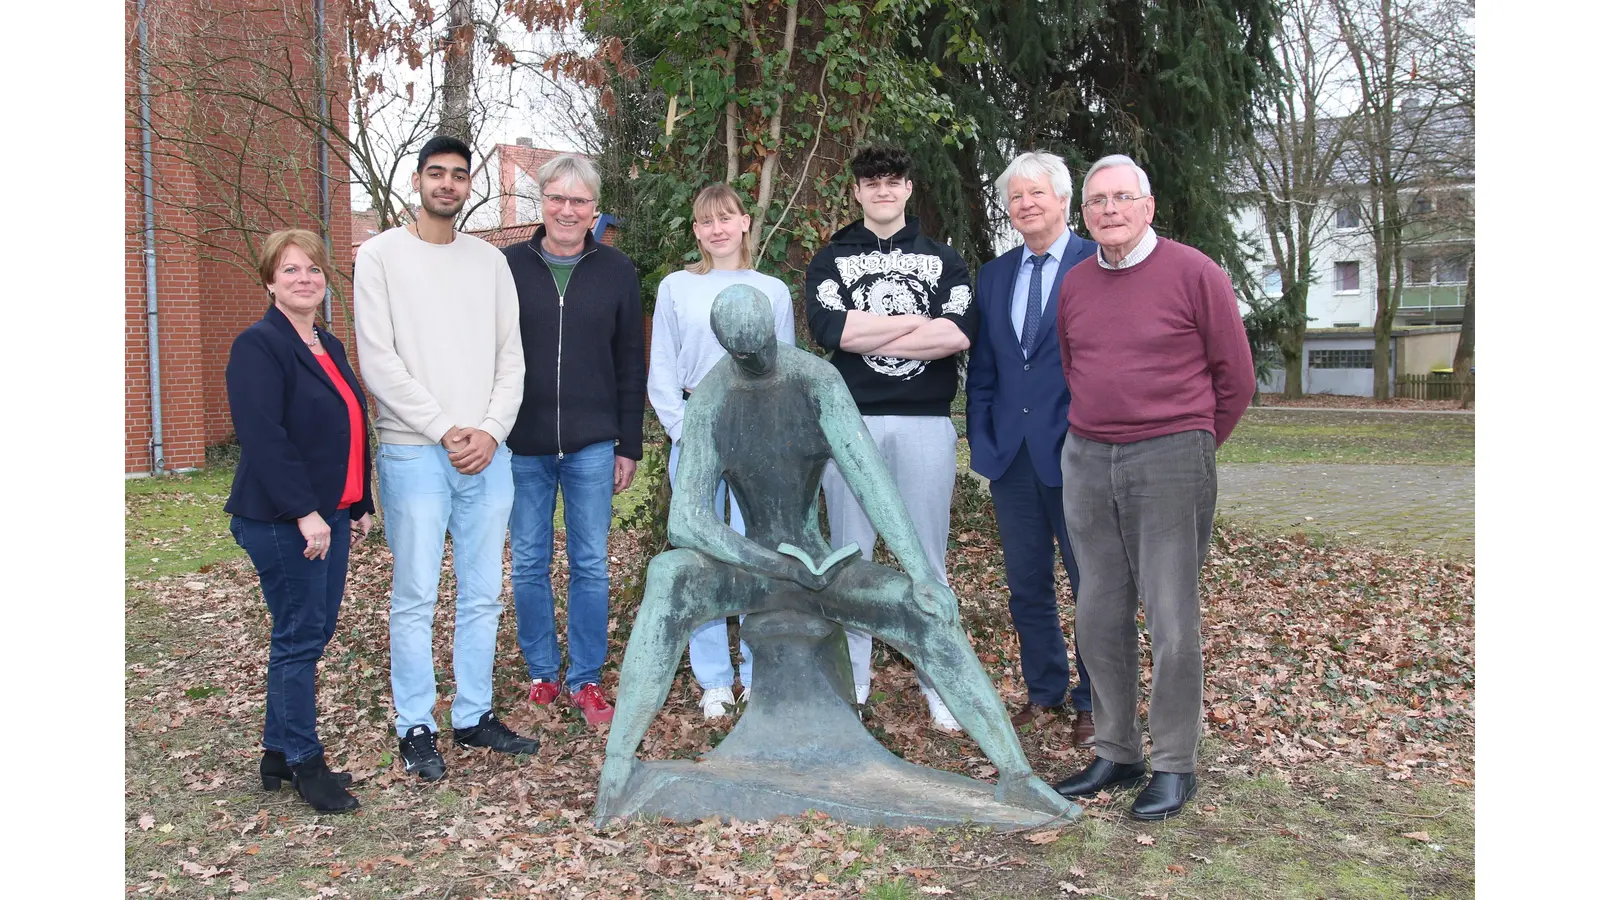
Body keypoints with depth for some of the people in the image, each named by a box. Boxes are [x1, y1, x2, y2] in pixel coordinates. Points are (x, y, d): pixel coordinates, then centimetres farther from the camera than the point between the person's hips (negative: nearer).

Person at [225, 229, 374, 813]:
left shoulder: (329, 347, 15)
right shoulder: (258, 346, -11)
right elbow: (263, 437, -20)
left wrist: (360, 504, 18)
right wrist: (303, 512, -24)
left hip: (329, 514, 9)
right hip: (280, 520, -8)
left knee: (313, 633, 12)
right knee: (299, 638, -2)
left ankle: (279, 755, 24)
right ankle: (304, 762, 11)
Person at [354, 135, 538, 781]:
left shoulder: (490, 260, 13)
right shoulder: (382, 255, 1)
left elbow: (510, 356, 9)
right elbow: (378, 361, -7)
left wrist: (491, 431, -6)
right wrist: (446, 431, -12)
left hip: (488, 453, 4)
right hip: (414, 453, -4)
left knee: (482, 595, 9)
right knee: (416, 598, 1)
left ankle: (475, 716, 22)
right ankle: (416, 729, 13)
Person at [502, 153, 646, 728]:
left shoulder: (616, 271, 4)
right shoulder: (507, 267, 2)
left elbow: (630, 365, 5)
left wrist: (629, 445, 3)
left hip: (592, 445, 0)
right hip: (522, 447, 0)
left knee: (591, 566, 5)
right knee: (529, 565, 9)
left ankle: (585, 680, 18)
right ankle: (542, 673, 24)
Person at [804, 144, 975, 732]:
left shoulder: (942, 260, 12)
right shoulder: (831, 261, 11)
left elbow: (960, 333, -7)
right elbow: (830, 328, -9)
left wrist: (869, 338, -9)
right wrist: (919, 319, -6)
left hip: (926, 424, 0)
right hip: (851, 421, 0)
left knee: (927, 558, 4)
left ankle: (939, 684, 14)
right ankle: (851, 682, 16)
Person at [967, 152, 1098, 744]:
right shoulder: (994, 275, 12)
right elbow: (981, 368, 13)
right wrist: (981, 441, 4)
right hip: (1011, 452, 5)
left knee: (1092, 583, 6)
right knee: (1026, 585, 13)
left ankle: (1094, 703, 19)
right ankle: (1044, 690, 28)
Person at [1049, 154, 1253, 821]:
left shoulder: (1193, 272, -3)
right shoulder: (1074, 285, 12)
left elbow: (1235, 377, 2)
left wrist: (1191, 446, 8)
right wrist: (1097, 436, 16)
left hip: (1171, 460, -5)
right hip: (1086, 463, 5)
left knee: (1172, 621, -3)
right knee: (1099, 617, 8)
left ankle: (1173, 765, 11)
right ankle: (1115, 754, 21)